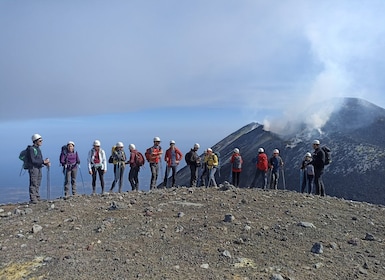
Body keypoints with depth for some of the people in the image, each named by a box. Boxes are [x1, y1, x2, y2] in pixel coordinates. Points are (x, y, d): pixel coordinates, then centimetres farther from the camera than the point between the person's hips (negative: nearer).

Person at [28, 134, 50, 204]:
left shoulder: (38, 149, 15)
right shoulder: (31, 149, -12)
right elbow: (33, 160, -19)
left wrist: (46, 163, 0)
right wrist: (44, 161, -19)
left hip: (39, 168, 9)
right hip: (33, 168, -9)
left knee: (37, 184, 12)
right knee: (33, 184, -7)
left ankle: (37, 198, 18)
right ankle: (33, 199, -4)